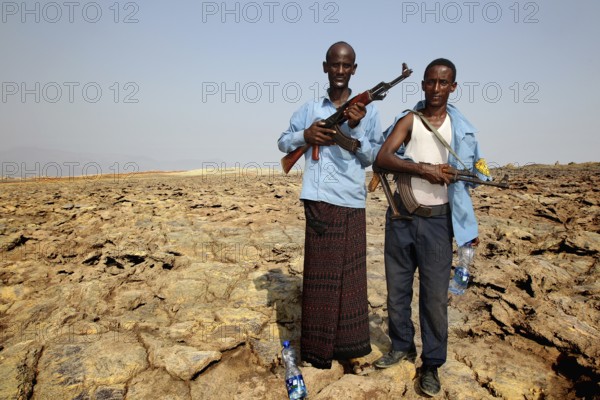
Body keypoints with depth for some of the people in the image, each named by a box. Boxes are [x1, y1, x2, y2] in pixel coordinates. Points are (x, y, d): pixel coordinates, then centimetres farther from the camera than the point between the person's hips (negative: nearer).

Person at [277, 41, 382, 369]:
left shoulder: (368, 110, 6)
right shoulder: (310, 109, 10)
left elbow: (373, 158, 2)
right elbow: (283, 142, 13)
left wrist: (356, 129, -13)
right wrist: (304, 136, -7)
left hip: (352, 201, 0)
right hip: (319, 200, 0)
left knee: (350, 273, 6)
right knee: (320, 273, 5)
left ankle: (346, 342, 22)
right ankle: (317, 347, 17)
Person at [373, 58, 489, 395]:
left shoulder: (461, 128, 5)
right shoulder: (409, 120, -1)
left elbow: (464, 178, 11)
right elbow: (381, 159, -15)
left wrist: (471, 224, 8)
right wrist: (423, 168, -26)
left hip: (437, 220, 0)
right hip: (401, 217, 0)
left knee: (435, 294, 2)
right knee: (397, 288, 11)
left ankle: (432, 364, 17)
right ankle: (402, 347, 31)